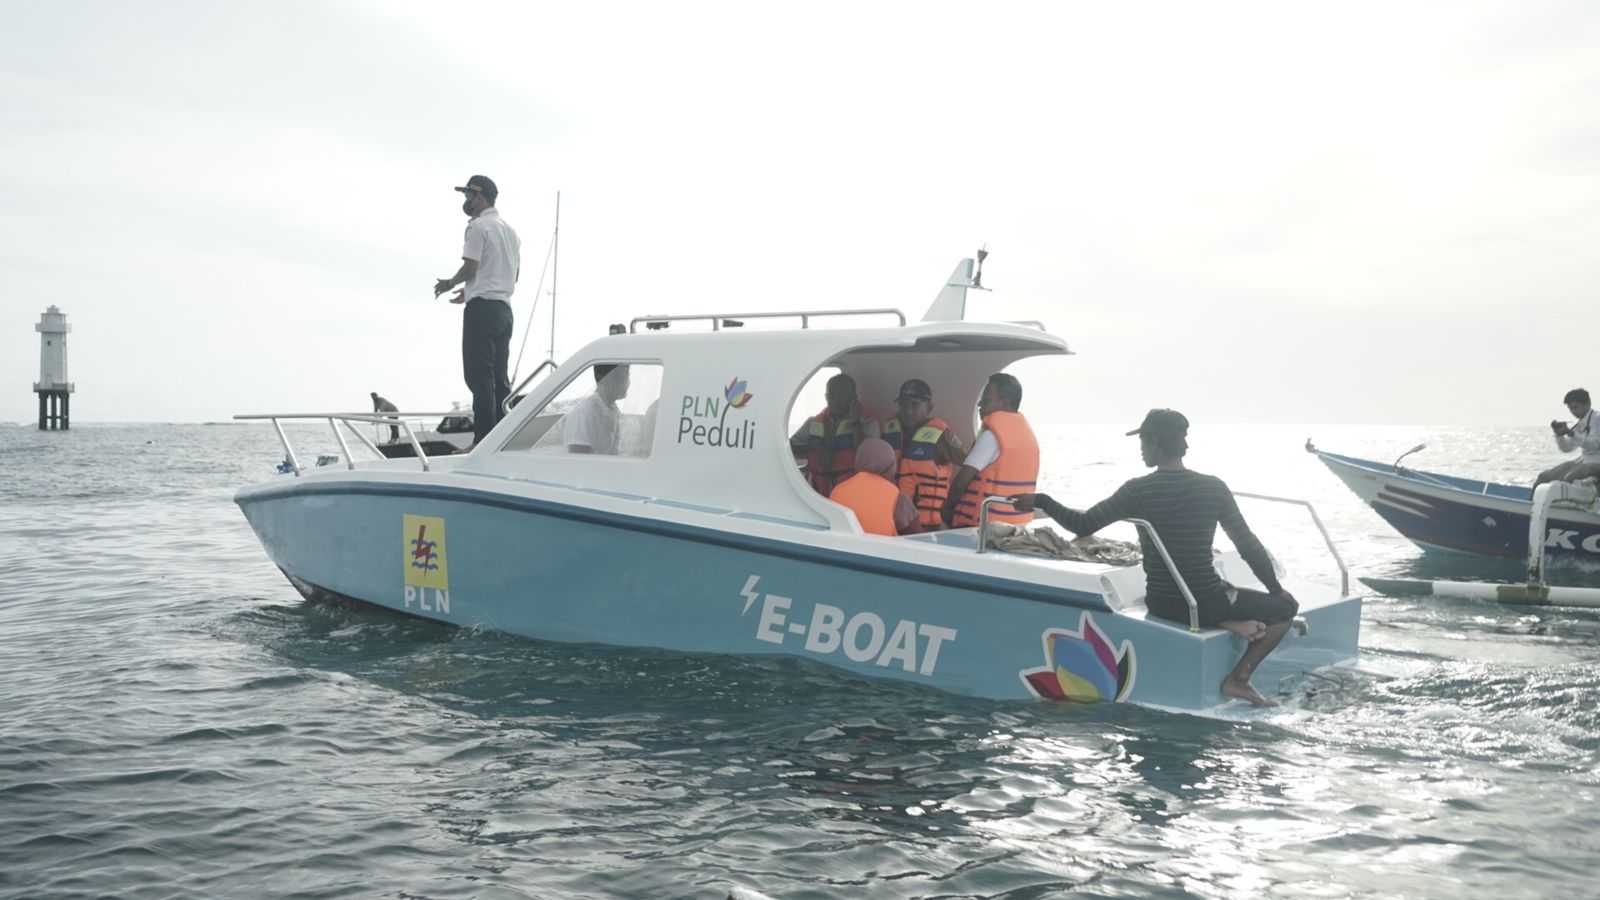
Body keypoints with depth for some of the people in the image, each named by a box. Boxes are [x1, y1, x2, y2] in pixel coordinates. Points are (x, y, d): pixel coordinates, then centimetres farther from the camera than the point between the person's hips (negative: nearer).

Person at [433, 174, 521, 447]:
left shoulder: (478, 227, -8)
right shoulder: (510, 230, 20)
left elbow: (470, 268, -16)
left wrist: (450, 283, 4)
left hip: (482, 307, -9)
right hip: (504, 307, 9)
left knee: (479, 376, -10)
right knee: (499, 378, 10)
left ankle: (484, 440, -14)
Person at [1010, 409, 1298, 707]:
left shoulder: (1138, 491, -10)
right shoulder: (1213, 488, -8)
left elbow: (1082, 526, -6)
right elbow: (1248, 544, -3)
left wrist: (1041, 501, 7)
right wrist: (1276, 589, 10)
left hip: (1161, 605, 2)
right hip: (1205, 602, -1)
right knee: (1286, 607, 19)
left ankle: (1224, 624, 5)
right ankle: (1238, 679, 4)